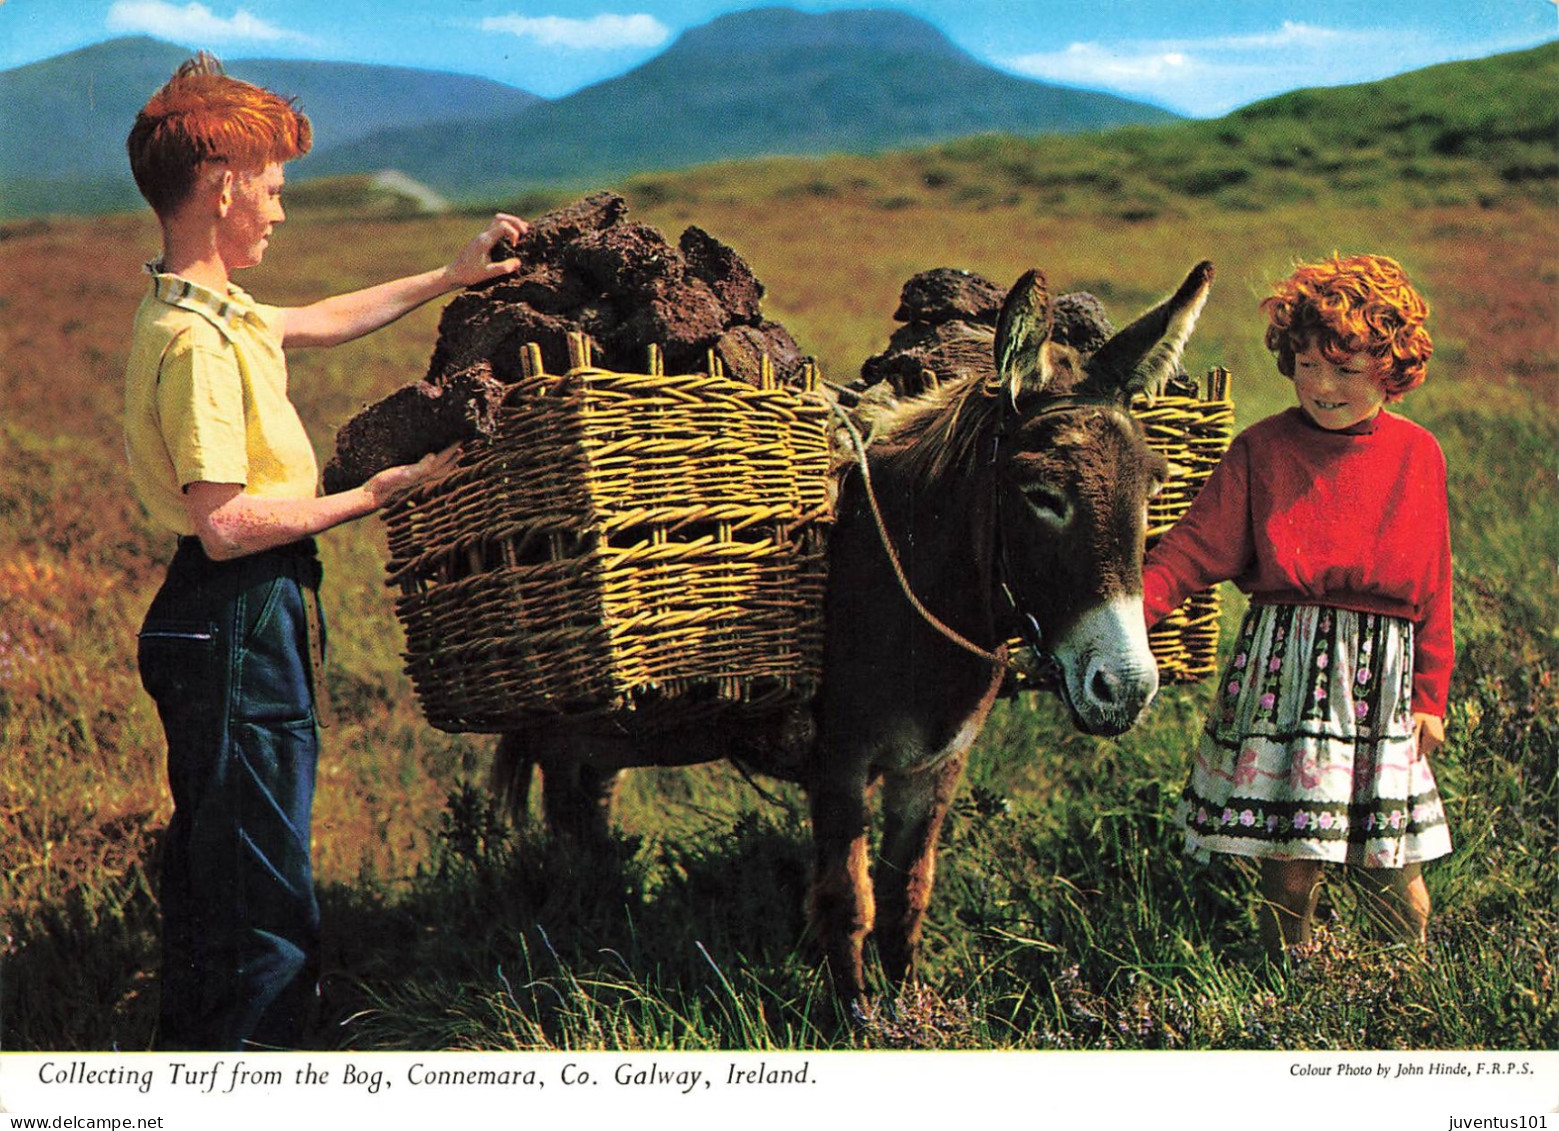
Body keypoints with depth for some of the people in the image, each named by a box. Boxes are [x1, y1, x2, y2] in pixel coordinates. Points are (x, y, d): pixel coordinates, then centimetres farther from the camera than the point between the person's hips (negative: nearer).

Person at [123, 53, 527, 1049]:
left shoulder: (204, 309, 10)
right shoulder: (197, 339, -22)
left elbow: (321, 322, 28)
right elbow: (226, 525, -25)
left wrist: (450, 278, 30)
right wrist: (376, 494, -16)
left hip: (232, 628, 11)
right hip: (242, 628, -11)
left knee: (211, 873, 22)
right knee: (268, 900, -3)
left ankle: (195, 1052, 35)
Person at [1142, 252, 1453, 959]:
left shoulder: (1418, 455, 5)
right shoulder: (1261, 450, 0)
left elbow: (1434, 584, 10)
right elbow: (1195, 549, -4)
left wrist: (1431, 694, 9)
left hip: (1381, 671, 1)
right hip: (1283, 662, -1)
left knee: (1392, 864, 4)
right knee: (1289, 859, 1)